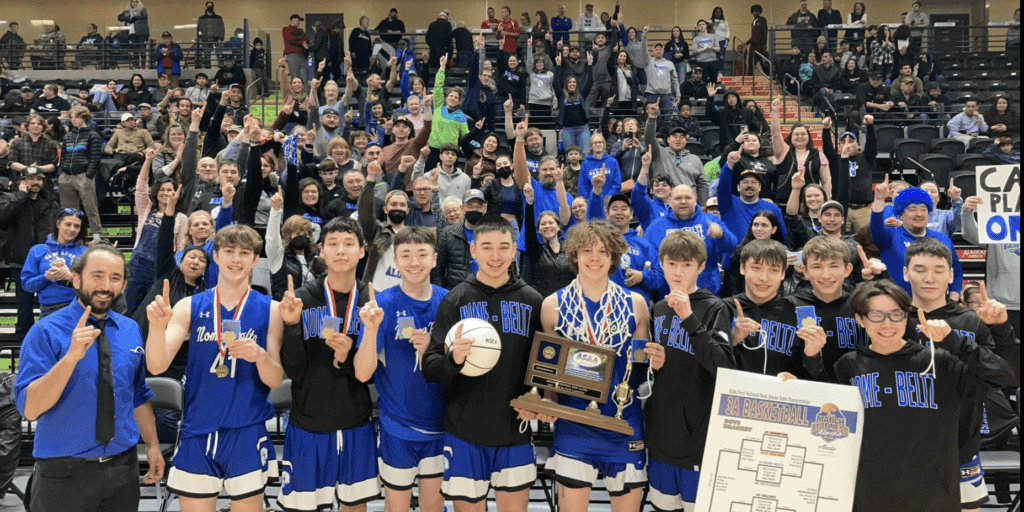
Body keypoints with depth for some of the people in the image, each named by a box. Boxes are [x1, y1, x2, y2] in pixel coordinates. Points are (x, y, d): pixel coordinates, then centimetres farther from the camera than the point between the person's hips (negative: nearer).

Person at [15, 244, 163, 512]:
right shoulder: (46, 332, -10)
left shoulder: (131, 331, 4)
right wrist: (72, 356, -28)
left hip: (124, 468, 4)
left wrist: (152, 445, 8)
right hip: (64, 472, -4)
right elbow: (29, 408, -18)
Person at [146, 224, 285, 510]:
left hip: (247, 433, -1)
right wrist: (157, 326, -25)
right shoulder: (190, 306, 2)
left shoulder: (269, 310, -1)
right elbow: (156, 366, -7)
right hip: (197, 432, 1)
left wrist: (260, 356, -23)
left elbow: (276, 380, -1)